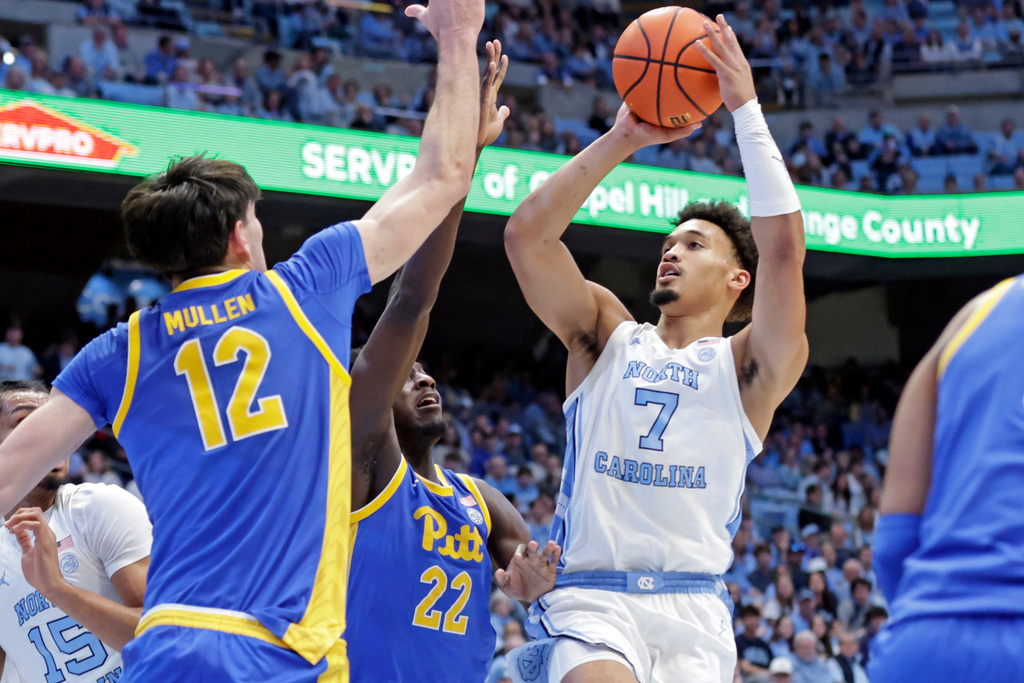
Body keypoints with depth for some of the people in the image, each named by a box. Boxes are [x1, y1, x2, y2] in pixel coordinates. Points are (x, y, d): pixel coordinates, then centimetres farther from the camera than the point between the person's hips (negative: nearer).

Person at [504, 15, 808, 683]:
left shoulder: (747, 366, 11)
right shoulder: (607, 335, 16)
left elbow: (785, 246, -5)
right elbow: (527, 233, 3)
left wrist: (747, 108, -4)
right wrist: (621, 140, 1)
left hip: (695, 608, 1)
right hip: (590, 597, -1)